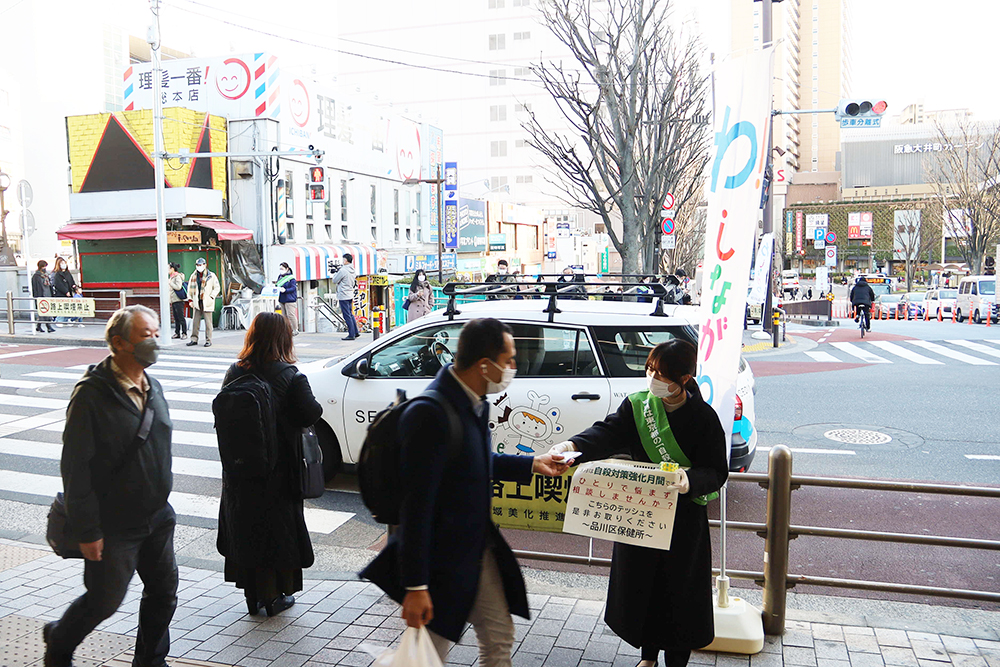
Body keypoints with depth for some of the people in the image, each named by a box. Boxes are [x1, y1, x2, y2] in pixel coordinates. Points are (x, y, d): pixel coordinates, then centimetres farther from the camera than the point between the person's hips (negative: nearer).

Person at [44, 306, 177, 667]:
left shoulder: (152, 387, 5)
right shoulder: (92, 394, -19)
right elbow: (75, 468, -18)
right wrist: (87, 531, -17)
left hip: (157, 518, 7)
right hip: (113, 528, -6)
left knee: (164, 593, 13)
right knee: (105, 600, 9)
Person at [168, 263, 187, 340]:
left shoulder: (178, 276, -10)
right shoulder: (172, 277, 18)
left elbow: (178, 287, -21)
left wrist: (170, 283, -12)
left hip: (178, 300, -9)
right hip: (173, 301, 9)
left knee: (181, 317, -6)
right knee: (176, 318, 9)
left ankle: (184, 333, -3)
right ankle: (177, 333, 13)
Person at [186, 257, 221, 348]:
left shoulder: (211, 276, -1)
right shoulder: (193, 276, 12)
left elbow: (217, 287, 1)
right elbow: (190, 288, 18)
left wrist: (211, 297, -8)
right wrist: (190, 299, 10)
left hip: (207, 303, -4)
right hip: (197, 303, 4)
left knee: (208, 322, -2)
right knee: (195, 321, 7)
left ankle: (208, 340, 5)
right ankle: (194, 339, 15)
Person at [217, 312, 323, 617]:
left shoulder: (234, 373, -4)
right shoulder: (290, 376, -16)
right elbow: (310, 414, -17)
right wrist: (315, 405, 3)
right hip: (277, 468, -4)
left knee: (243, 528, 16)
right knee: (278, 527, 11)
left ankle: (253, 596, 26)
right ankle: (275, 597, 20)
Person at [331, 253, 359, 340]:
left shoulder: (343, 270, -17)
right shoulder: (352, 270, 9)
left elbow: (334, 281, -9)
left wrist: (336, 273, 7)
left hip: (343, 296, -9)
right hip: (350, 295, 9)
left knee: (347, 316, -4)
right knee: (350, 314, 17)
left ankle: (351, 335, -3)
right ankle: (355, 332, 20)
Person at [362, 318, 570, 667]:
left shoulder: (476, 402, 0)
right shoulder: (430, 413, -28)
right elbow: (416, 505, -27)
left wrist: (531, 465, 14)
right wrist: (415, 586, -24)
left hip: (480, 550, 9)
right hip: (442, 561, -8)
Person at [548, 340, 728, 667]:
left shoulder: (703, 417, -11)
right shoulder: (637, 405, -3)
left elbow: (716, 472, -12)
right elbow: (608, 432, -17)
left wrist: (690, 479, -34)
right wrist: (572, 445, -37)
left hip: (685, 516, -3)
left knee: (679, 587, 7)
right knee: (640, 582, 13)